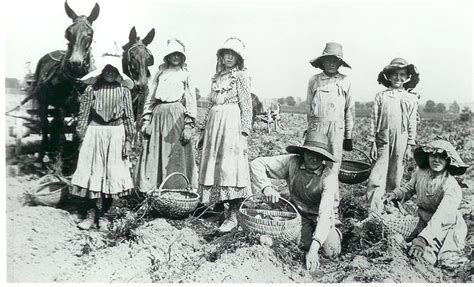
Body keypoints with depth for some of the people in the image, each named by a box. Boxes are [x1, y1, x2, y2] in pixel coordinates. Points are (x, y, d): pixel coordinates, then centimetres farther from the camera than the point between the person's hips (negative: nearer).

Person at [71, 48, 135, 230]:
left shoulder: (123, 89, 2)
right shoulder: (92, 88, 2)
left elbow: (129, 116, 3)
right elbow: (83, 114, 3)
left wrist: (128, 140, -2)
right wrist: (82, 137, -1)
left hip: (116, 134, 0)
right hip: (95, 133, 0)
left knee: (112, 173, 3)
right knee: (93, 172, 2)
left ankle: (102, 214, 17)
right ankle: (91, 214, 14)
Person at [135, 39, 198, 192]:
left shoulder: (185, 74, 11)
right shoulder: (160, 73, 18)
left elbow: (191, 102, 2)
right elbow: (150, 98, 15)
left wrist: (188, 125, -9)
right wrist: (146, 120, 5)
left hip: (177, 117, -3)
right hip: (158, 116, 3)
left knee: (176, 156, -4)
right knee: (154, 155, 1)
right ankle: (151, 192, 9)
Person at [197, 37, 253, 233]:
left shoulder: (241, 76, 2)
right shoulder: (217, 77, 19)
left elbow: (247, 106, -5)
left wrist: (244, 132, -13)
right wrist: (204, 129, 19)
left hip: (231, 122, -6)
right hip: (213, 123, 7)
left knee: (230, 165, -10)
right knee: (213, 164, 6)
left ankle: (233, 215, -7)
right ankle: (216, 202, 17)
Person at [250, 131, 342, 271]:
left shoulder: (329, 176, -28)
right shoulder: (292, 162, -22)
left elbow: (325, 212, -37)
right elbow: (257, 164, -19)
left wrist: (314, 248, -46)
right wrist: (266, 187, -37)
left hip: (320, 218, -1)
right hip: (298, 213, 1)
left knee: (331, 252, -16)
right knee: (303, 244, -19)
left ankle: (335, 233, 19)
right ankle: (306, 234, 17)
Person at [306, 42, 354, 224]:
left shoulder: (345, 81, 9)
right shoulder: (314, 80, 9)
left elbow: (349, 109, 12)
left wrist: (349, 135, 11)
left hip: (336, 128, 0)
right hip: (317, 126, 0)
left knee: (333, 169, -2)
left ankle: (334, 210, 5)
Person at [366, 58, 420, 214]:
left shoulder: (411, 99, 7)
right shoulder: (381, 96, 5)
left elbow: (412, 124, 7)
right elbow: (374, 120, 4)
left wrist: (410, 146, 3)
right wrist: (372, 143, 0)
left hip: (401, 142, 1)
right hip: (383, 140, -1)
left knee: (395, 179, 8)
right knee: (377, 178, -7)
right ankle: (373, 211, -5)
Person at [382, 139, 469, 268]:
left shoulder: (451, 186, -28)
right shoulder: (420, 172, -12)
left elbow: (441, 216, -36)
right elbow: (410, 188, 9)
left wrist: (424, 237, -44)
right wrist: (395, 194, -11)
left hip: (446, 227, -4)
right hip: (425, 223, 4)